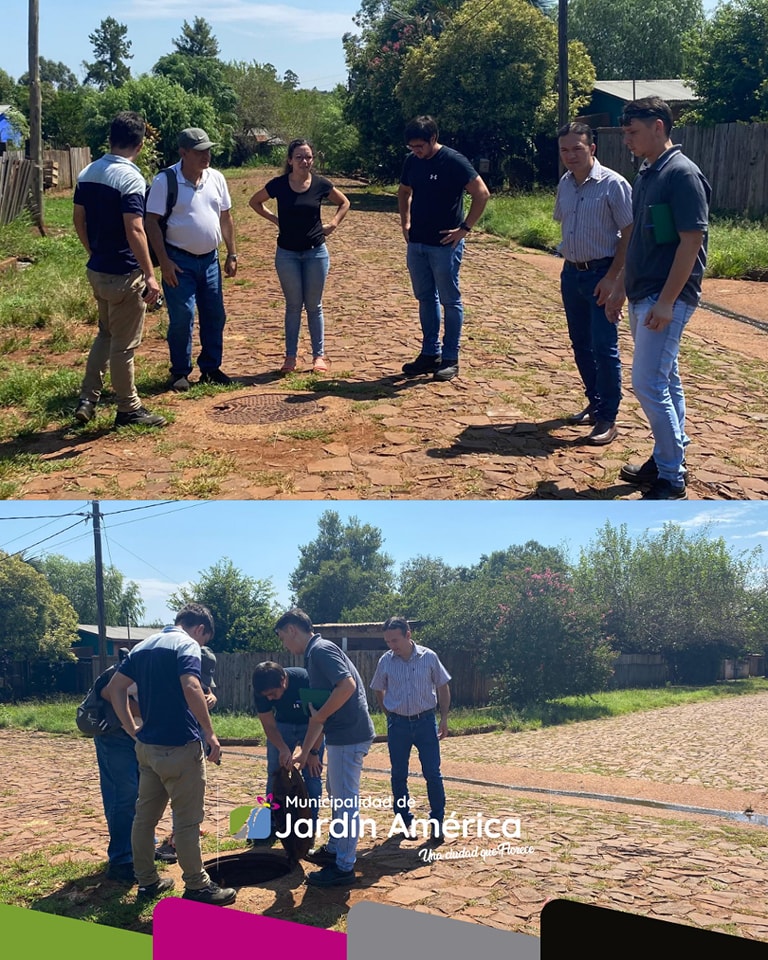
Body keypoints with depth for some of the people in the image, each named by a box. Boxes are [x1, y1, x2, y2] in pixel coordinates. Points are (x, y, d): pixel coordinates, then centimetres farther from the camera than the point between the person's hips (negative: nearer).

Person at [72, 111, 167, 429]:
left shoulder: (87, 173, 5)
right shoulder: (130, 178, -19)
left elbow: (78, 220, 12)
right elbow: (134, 231, -25)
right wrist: (150, 275, -22)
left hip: (97, 270, 8)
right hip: (123, 274, -8)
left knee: (106, 333, 23)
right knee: (124, 344, 3)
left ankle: (87, 399, 21)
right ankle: (129, 409, 15)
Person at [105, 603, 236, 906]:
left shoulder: (143, 646, 14)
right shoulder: (186, 644, -11)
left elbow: (115, 687, 12)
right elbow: (191, 688, -26)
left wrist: (132, 729, 13)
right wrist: (210, 733, -19)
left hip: (147, 745, 8)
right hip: (178, 746, -8)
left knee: (145, 815, 13)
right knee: (188, 819, 1)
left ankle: (147, 881, 22)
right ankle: (197, 886, 8)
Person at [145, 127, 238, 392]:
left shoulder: (216, 178, 4)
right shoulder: (165, 181, -12)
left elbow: (226, 218, 12)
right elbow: (152, 222, -12)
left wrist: (232, 254, 9)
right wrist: (164, 261, -16)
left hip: (210, 259, 5)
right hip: (179, 260, -5)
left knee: (214, 316, 9)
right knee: (181, 317, -4)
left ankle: (211, 368, 21)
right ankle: (180, 372, 9)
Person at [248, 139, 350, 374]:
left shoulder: (321, 185, -5)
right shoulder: (279, 185, -6)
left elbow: (344, 203, 12)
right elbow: (254, 201, 10)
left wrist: (333, 223, -1)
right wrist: (274, 219, 0)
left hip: (316, 252, 0)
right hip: (287, 253, 0)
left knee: (314, 305, 7)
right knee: (293, 305, 6)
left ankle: (319, 355, 16)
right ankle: (290, 357, 14)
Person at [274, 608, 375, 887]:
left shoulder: (321, 650, -14)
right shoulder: (314, 655, 17)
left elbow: (347, 686, -28)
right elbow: (317, 714, 21)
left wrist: (319, 716, -16)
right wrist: (304, 752, 23)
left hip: (349, 735, -11)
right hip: (342, 734, 11)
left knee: (346, 801, -1)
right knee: (335, 794, 23)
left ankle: (344, 868, 7)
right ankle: (335, 849, 38)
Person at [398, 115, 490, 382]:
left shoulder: (454, 161, -13)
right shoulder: (412, 161, 6)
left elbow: (482, 193, -15)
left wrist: (464, 228, -15)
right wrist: (405, 224, 13)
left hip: (445, 244, -7)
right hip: (417, 244, 7)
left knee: (450, 301, 2)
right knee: (425, 299, 13)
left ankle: (450, 359, 8)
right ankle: (430, 353, 22)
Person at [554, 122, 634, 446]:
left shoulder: (613, 184, -13)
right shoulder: (565, 184, 6)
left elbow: (629, 234, -13)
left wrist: (612, 277, -17)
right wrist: (569, 264, 11)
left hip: (601, 274, -7)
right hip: (571, 273, 7)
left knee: (603, 347, -5)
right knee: (580, 344, 14)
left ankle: (607, 419, 1)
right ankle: (595, 404, 29)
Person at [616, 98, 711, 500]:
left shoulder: (681, 174, -15)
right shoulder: (645, 175, 12)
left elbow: (691, 240, -19)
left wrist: (667, 301, -22)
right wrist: (621, 285, 18)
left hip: (667, 299, -9)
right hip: (643, 295, 9)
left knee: (648, 384, -10)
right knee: (665, 382, 15)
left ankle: (672, 478, -1)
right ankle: (666, 460, 24)